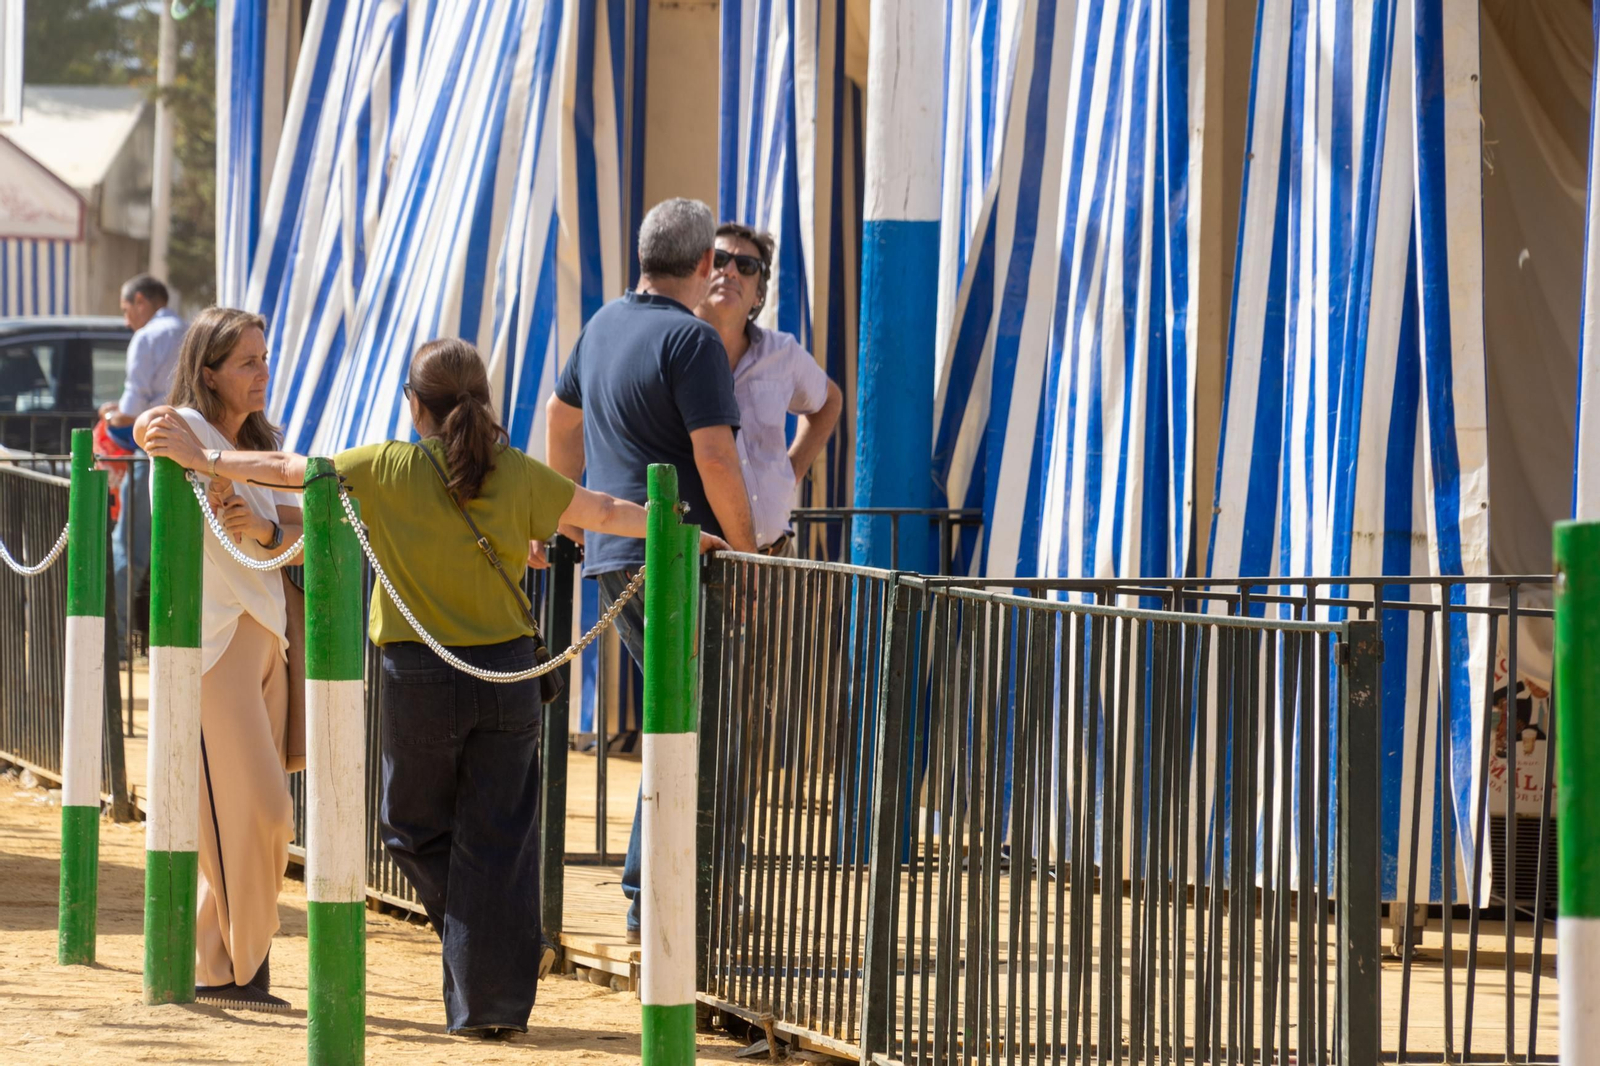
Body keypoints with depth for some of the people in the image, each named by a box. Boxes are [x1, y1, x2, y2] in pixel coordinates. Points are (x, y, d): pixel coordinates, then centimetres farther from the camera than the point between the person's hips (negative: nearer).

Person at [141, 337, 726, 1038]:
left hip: (420, 678, -2)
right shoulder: (520, 476, -1)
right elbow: (605, 514, 7)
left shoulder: (389, 469, -6)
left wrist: (201, 458, 11)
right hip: (508, 676, 2)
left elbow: (285, 470, 0)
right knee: (496, 839, 6)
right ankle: (495, 999, 5)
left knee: (415, 827, 16)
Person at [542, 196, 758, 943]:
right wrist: (746, 548, -10)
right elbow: (715, 458, -20)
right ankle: (648, 901, -6)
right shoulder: (691, 340, -14)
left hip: (613, 557, 9)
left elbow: (562, 414, 27)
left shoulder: (605, 325, 14)